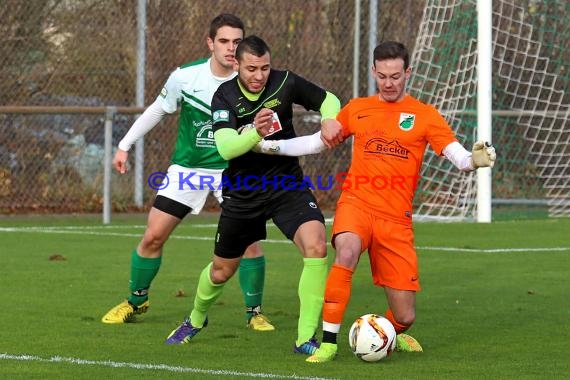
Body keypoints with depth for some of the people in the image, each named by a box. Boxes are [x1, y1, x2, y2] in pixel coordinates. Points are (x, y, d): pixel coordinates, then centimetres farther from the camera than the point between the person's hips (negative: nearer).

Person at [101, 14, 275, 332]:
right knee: (153, 237, -1)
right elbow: (157, 110, 4)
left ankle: (255, 312, 2)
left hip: (231, 168, -1)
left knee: (249, 239, -16)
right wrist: (125, 145, 6)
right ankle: (136, 302, 22)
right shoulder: (186, 76, -12)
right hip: (187, 168, 1)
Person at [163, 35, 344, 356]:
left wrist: (329, 120, -19)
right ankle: (197, 320, 50)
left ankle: (306, 338, -18)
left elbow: (328, 99, 4)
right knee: (222, 270, 15)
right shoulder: (225, 96, -13)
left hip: (286, 185, 0)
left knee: (316, 244, -27)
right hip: (242, 192, 0)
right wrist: (255, 133, -45)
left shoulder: (285, 82, -11)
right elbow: (225, 147, -26)